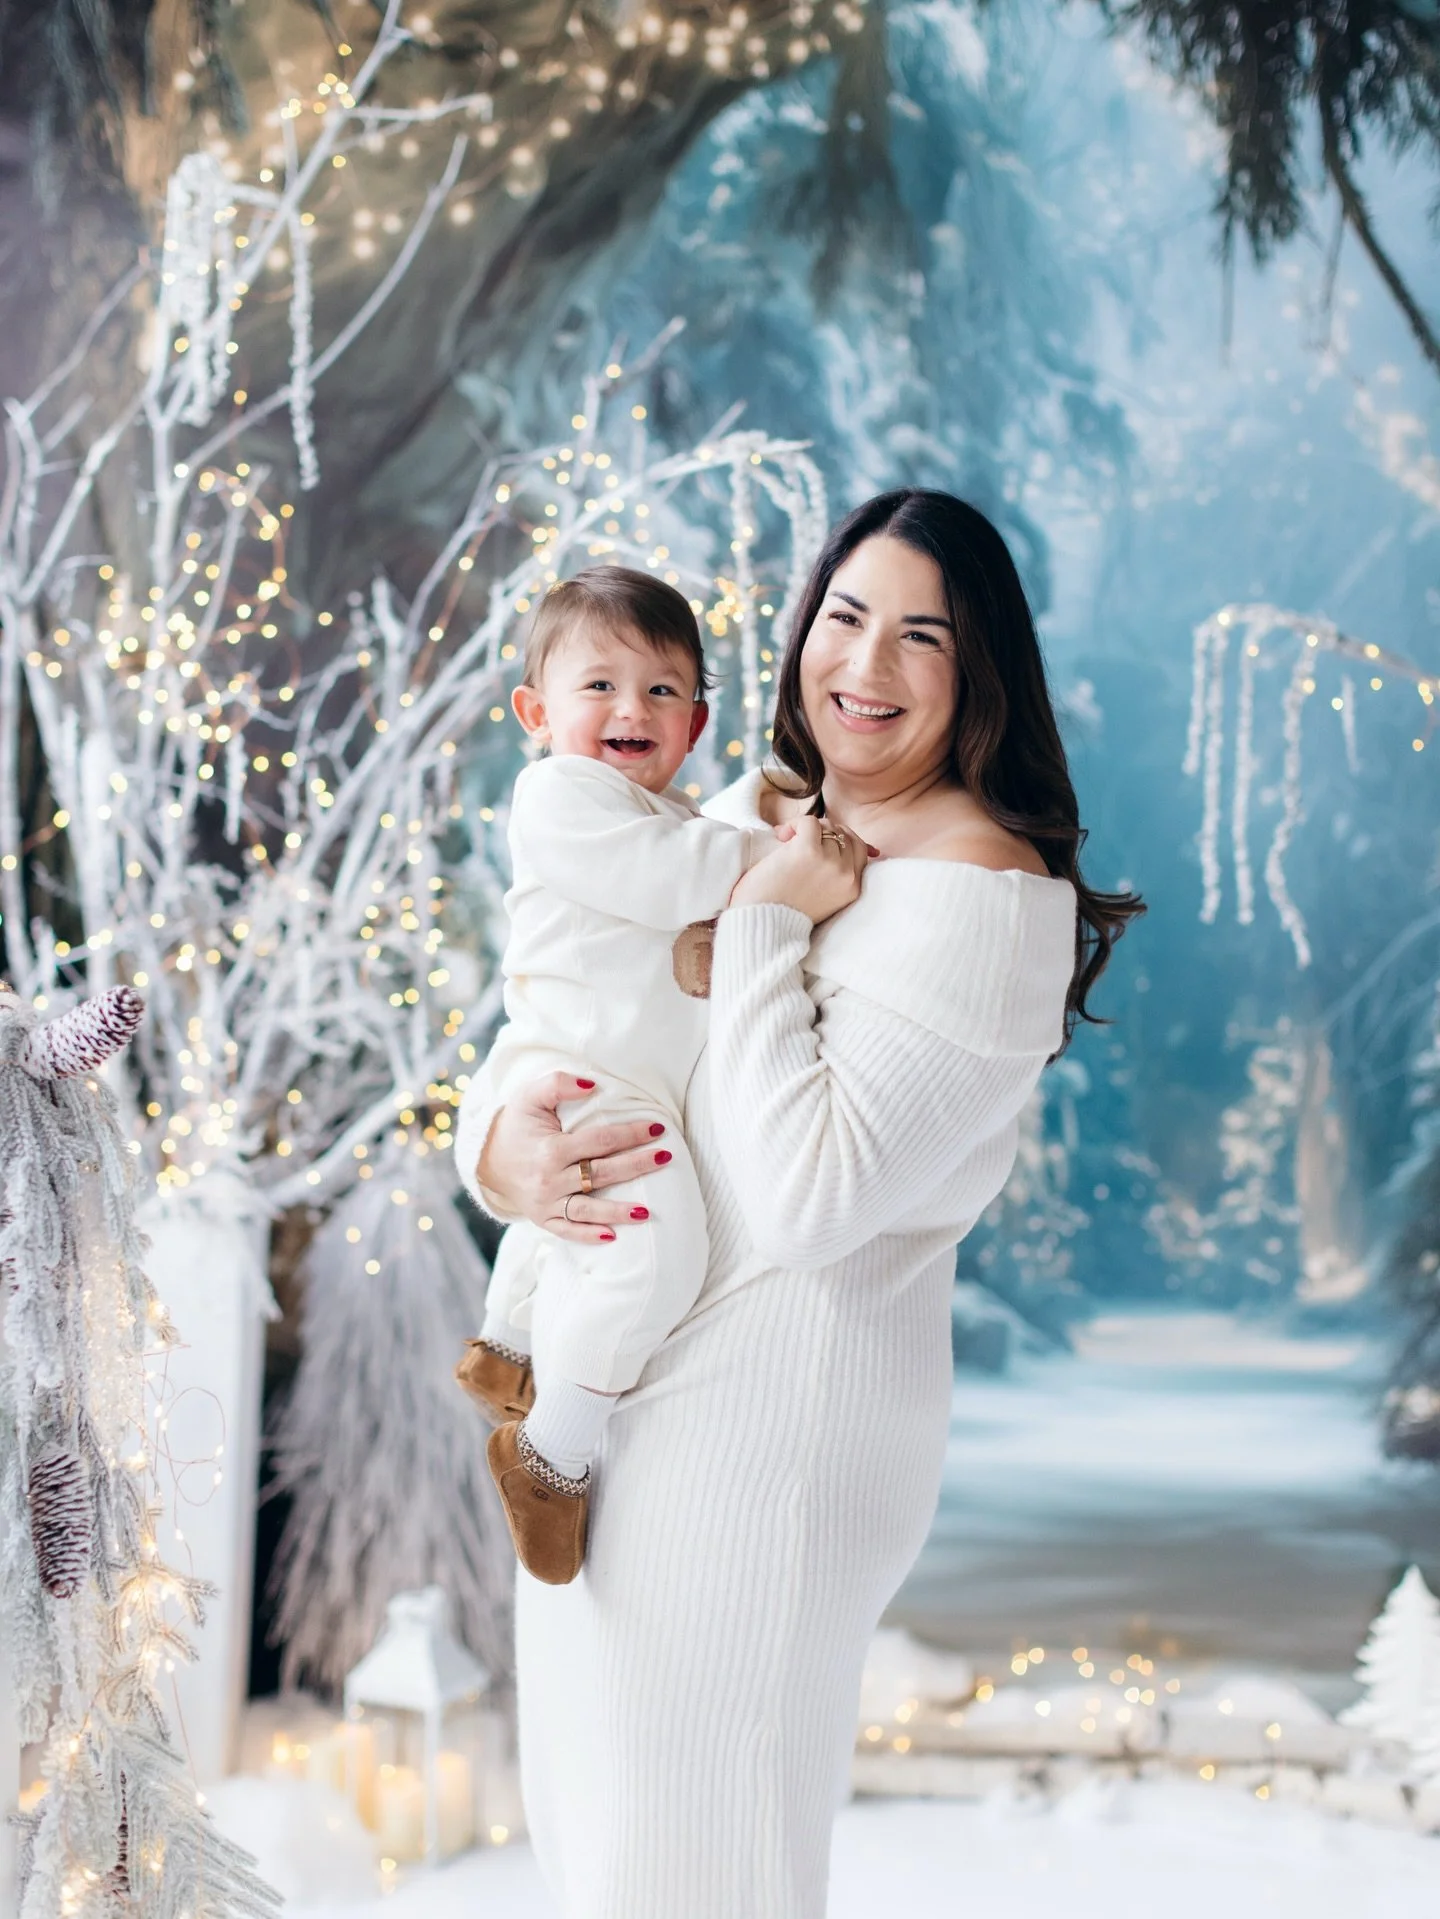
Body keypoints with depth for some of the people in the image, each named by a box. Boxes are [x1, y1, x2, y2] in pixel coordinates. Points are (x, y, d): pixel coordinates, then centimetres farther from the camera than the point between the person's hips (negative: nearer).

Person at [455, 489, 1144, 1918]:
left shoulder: (980, 889, -17)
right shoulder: (746, 822, 9)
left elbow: (808, 1199, -26)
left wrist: (762, 926, -19)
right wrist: (499, 1141, -10)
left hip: (768, 1412, -8)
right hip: (608, 1390, 8)